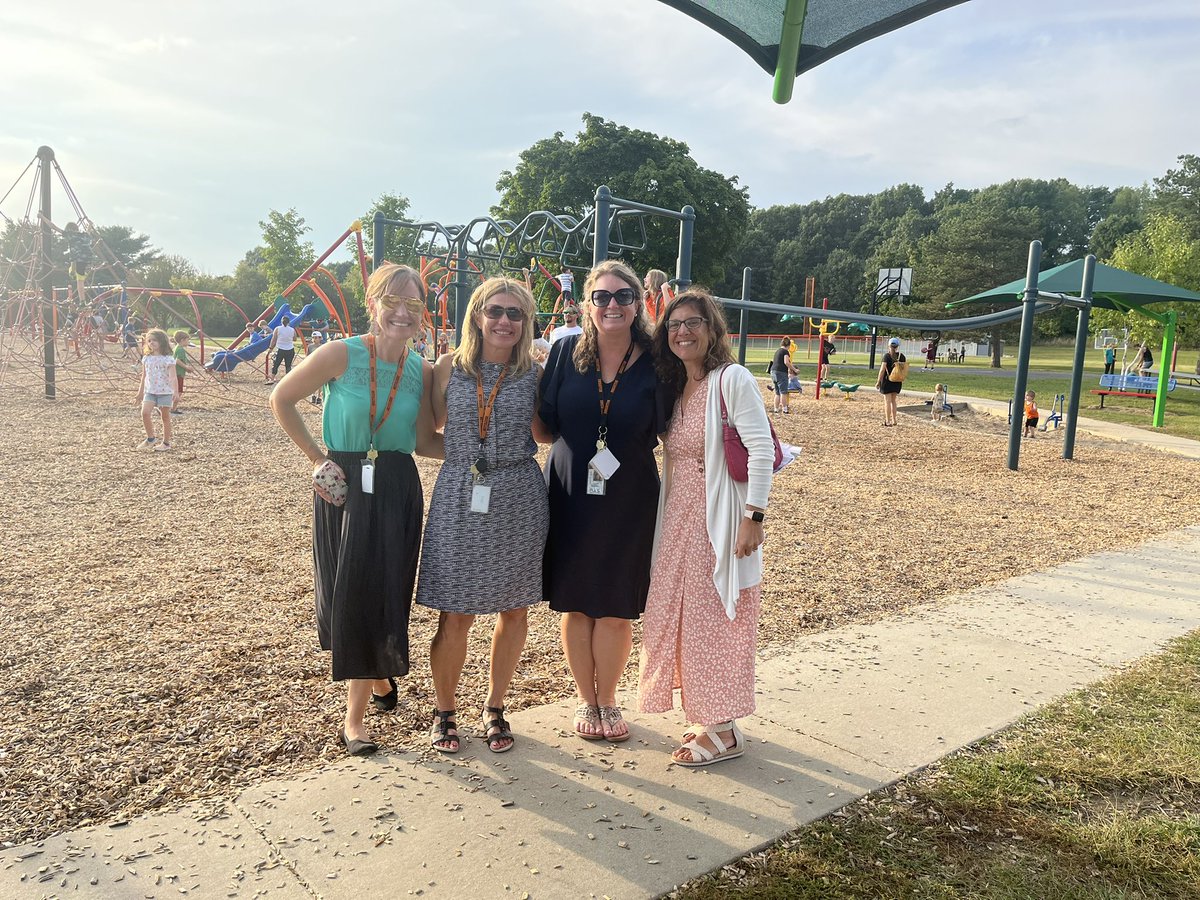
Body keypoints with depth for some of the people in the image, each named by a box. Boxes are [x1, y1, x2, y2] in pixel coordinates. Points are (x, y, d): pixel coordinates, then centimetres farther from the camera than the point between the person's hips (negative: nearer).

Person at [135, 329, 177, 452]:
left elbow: (172, 376, -16)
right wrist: (140, 391, 21)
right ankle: (150, 439, 3)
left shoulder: (168, 358, -8)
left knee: (165, 416, 4)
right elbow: (144, 376, 17)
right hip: (150, 391, 4)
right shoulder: (146, 358, 8)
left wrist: (174, 391, -28)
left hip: (165, 392, -4)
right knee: (145, 412, -13)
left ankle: (166, 442, 14)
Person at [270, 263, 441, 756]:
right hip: (342, 487, -1)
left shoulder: (422, 372, 0)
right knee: (344, 597, 7)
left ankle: (354, 717, 16)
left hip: (396, 492, 2)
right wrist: (317, 458, -2)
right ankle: (380, 678, 35)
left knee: (381, 596, 2)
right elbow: (281, 400, 0)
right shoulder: (340, 355, -10)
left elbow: (423, 442, 5)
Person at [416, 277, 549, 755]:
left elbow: (548, 433, 9)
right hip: (460, 497, -1)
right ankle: (444, 712, 25)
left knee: (513, 609, 10)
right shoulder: (449, 368, 2)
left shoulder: (534, 374, 2)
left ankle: (495, 707, 30)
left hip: (518, 500, 1)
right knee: (454, 616, 2)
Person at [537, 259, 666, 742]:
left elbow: (668, 432, 1)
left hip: (629, 501, -1)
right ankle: (585, 700, 31)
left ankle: (608, 700, 30)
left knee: (616, 608, 9)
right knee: (575, 605, 10)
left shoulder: (654, 362, -5)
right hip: (571, 497, 1)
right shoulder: (567, 352, -3)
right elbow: (546, 426, 0)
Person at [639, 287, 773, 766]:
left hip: (719, 521, -7)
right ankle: (705, 716, 27)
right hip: (677, 520, 8)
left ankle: (725, 731, 16)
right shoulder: (674, 389, 11)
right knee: (680, 617, 12)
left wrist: (754, 517, -20)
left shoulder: (732, 379, -12)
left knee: (716, 618, 1)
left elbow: (762, 450, -16)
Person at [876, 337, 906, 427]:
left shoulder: (887, 356, -12)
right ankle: (894, 421, 21)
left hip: (887, 380, -5)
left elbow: (882, 370, -15)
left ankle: (888, 422, 3)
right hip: (897, 382, 5)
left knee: (887, 401, 2)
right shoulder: (901, 356, 2)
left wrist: (878, 381, -9)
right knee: (893, 401, 17)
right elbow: (905, 367, 3)